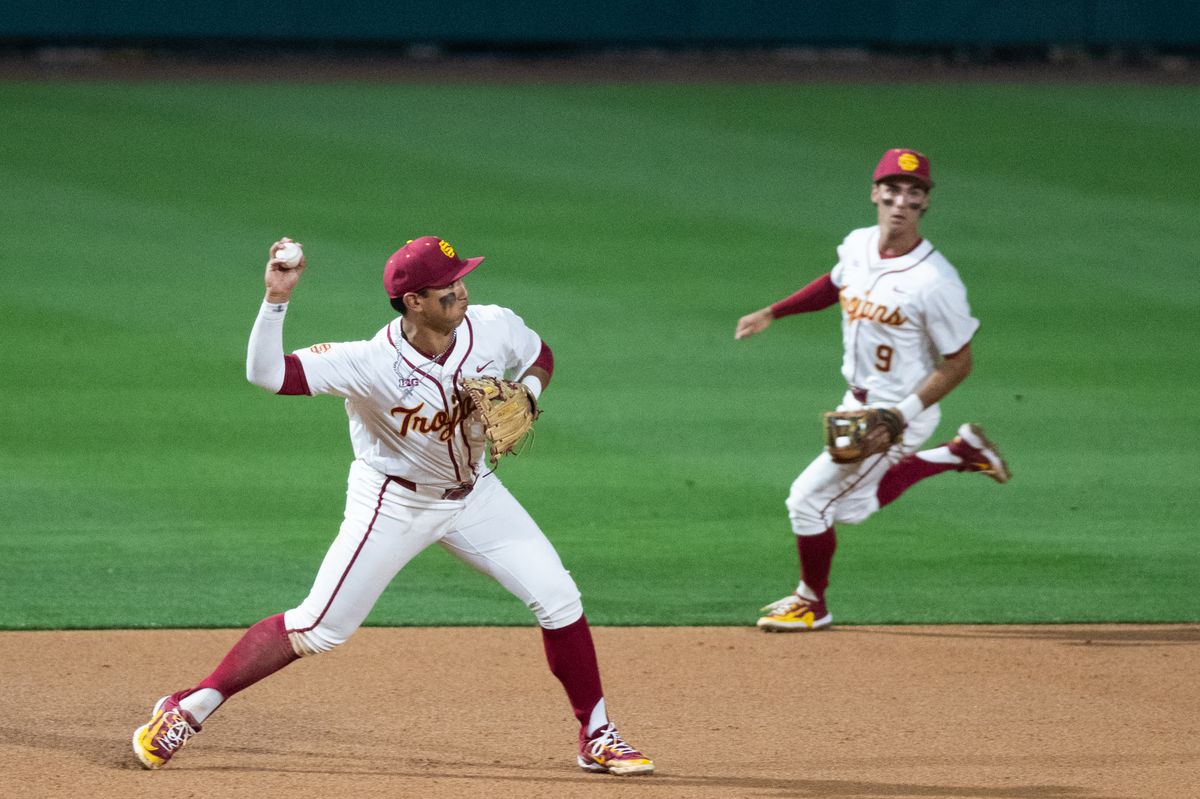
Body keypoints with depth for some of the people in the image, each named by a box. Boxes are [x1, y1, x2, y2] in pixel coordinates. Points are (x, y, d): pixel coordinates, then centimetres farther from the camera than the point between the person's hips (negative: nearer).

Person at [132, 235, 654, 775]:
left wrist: (525, 399, -15)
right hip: (393, 503, -4)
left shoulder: (494, 329, -19)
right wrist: (276, 299, -52)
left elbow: (539, 358, 6)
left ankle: (597, 740, 12)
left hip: (472, 492, 4)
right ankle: (188, 710, 5)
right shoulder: (373, 363, -33)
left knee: (557, 598, -4)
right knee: (318, 629, -8)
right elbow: (265, 373, -41)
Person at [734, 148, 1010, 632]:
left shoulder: (935, 281, -27)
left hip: (903, 411, -8)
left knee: (810, 498, -2)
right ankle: (964, 452, 34)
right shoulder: (857, 246, -6)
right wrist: (772, 313, 11)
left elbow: (958, 363, -20)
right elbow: (835, 284, 18)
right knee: (855, 502, 25)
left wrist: (901, 415, -26)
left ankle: (812, 604, 22)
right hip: (858, 401, 8)